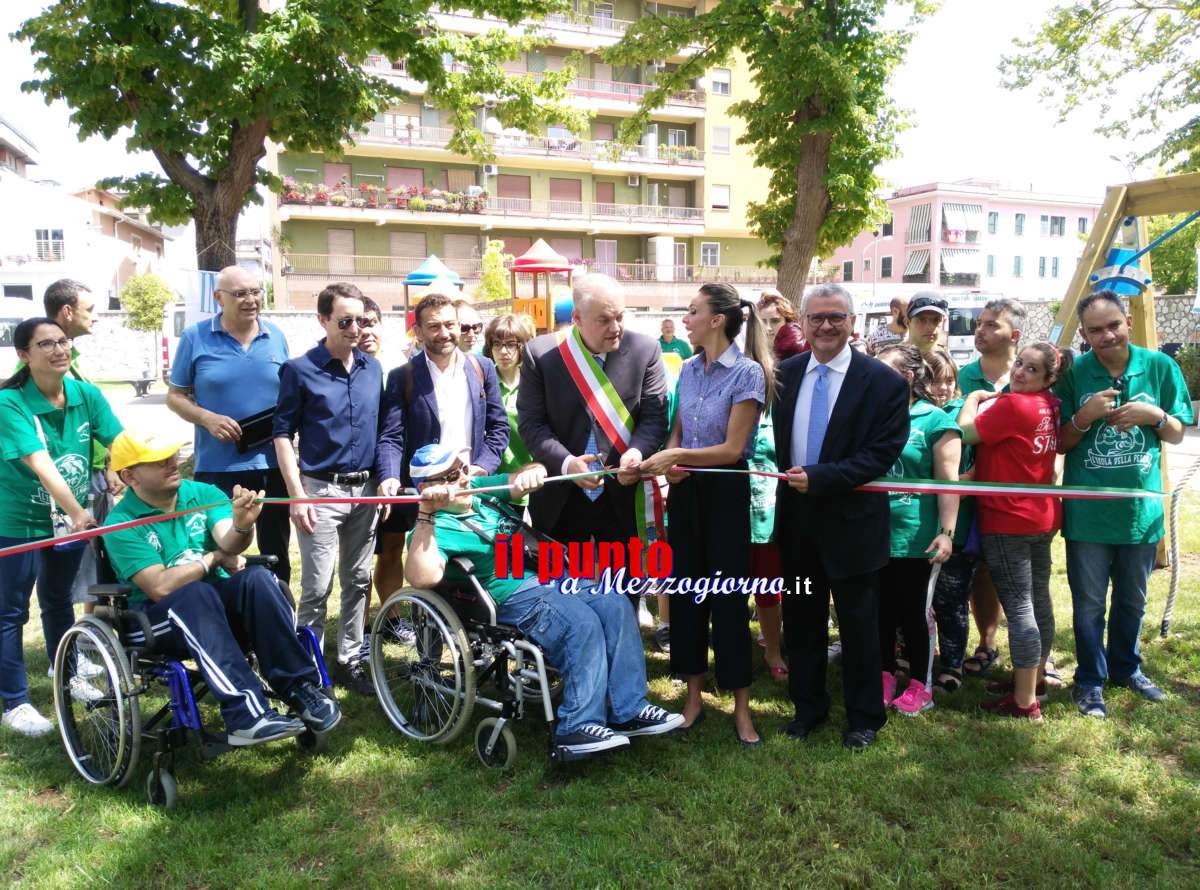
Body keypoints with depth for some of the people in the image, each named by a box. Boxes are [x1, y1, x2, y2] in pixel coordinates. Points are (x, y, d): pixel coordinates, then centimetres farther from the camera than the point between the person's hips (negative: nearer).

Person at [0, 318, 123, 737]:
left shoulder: (86, 395, -9)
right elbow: (41, 465, -33)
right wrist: (78, 513, -43)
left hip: (68, 520, 5)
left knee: (59, 602, 22)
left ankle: (68, 674, 40)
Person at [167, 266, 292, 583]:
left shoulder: (276, 337, 6)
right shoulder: (195, 338, -2)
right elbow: (175, 396, 3)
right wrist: (207, 418, -15)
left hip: (272, 464, 3)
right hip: (218, 466, -2)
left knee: (276, 551, 14)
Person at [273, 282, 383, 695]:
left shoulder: (373, 368, 7)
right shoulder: (300, 370, -6)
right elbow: (283, 434, -5)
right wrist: (297, 495, -11)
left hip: (365, 489, 5)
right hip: (321, 490, -5)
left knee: (359, 580, 11)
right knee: (317, 587, -1)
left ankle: (349, 661, 24)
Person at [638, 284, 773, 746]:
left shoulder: (747, 372, -13)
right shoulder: (688, 369, 7)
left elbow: (731, 449, -16)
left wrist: (678, 456, -22)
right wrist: (668, 458, -8)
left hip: (725, 491, -6)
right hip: (686, 489, 6)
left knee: (728, 594, 2)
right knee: (686, 587, 11)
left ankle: (741, 705, 17)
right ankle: (694, 694, 25)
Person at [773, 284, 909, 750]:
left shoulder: (883, 381, -10)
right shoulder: (786, 373, 4)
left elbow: (883, 453, -15)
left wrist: (819, 478, -21)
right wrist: (789, 476, -1)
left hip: (850, 519, -4)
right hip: (796, 517, 4)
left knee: (858, 624, 9)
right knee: (801, 619, 15)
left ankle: (864, 716, 27)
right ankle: (807, 706, 33)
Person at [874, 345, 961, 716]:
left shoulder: (935, 420, -7)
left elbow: (948, 481, -9)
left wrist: (947, 532, -15)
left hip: (915, 538, -4)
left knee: (915, 613, 8)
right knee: (881, 611, 13)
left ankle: (920, 685, 22)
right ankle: (885, 677, 28)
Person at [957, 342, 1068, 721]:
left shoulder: (1012, 405, -20)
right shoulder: (1051, 407, 7)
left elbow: (966, 431, -16)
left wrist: (975, 396, 0)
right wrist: (990, 399, 10)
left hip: (1007, 519, -9)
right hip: (1043, 516, 9)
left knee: (1018, 607, -4)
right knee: (1038, 600, 18)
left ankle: (1024, 702, 1)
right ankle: (1035, 679, 35)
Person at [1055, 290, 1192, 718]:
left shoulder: (1159, 367, -4)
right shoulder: (1073, 375, -8)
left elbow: (1177, 435, 4)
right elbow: (1059, 444, -2)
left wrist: (1155, 415, -17)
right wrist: (1085, 416, -21)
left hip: (1140, 506, 2)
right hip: (1087, 510, -2)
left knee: (1132, 599, 20)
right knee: (1089, 603, 9)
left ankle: (1125, 667, 41)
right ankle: (1090, 680, 26)